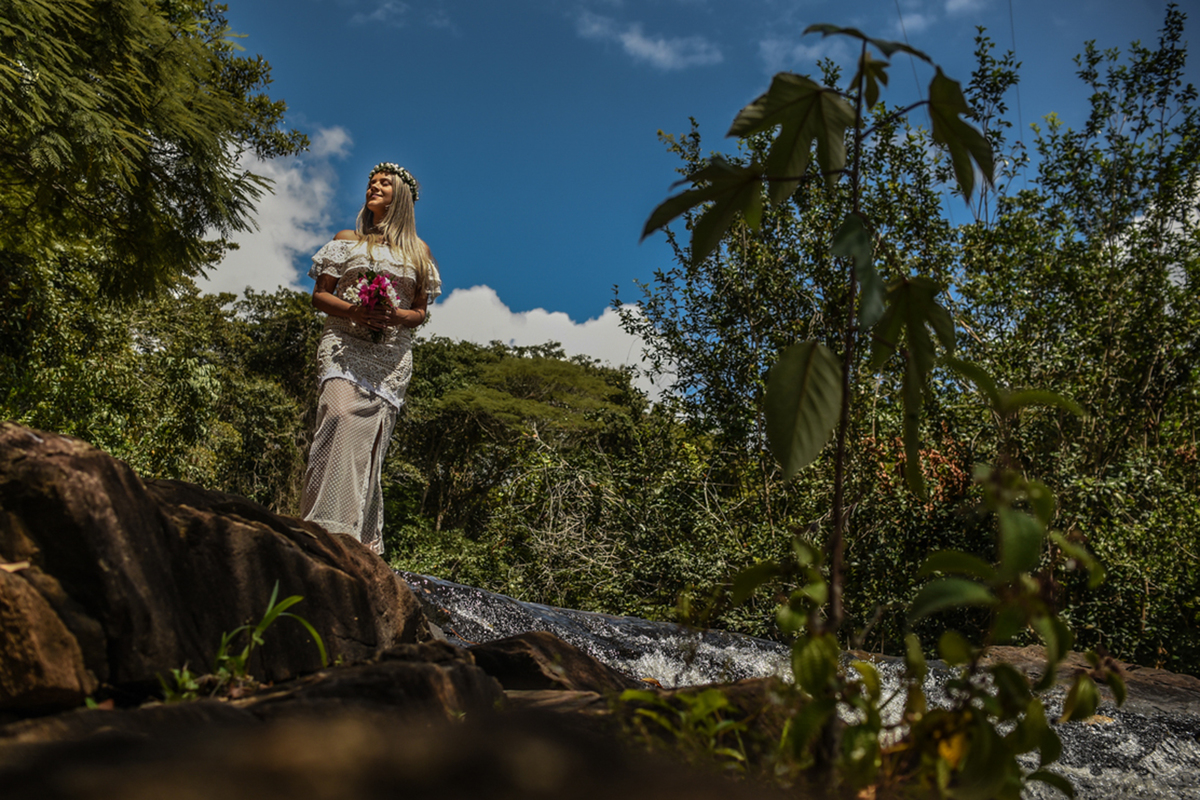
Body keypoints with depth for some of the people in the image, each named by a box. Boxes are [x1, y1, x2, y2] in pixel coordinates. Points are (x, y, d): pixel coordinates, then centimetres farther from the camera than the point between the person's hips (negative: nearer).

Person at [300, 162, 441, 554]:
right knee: (342, 416, -25)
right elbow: (319, 296, 11)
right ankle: (328, 526, -31)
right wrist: (353, 310, -9)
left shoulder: (418, 250, 18)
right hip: (345, 343, -1)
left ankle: (361, 540, -5)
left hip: (391, 353, 2)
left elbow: (421, 312, 16)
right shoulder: (347, 240, 16)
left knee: (371, 437, -6)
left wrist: (396, 316, -7)